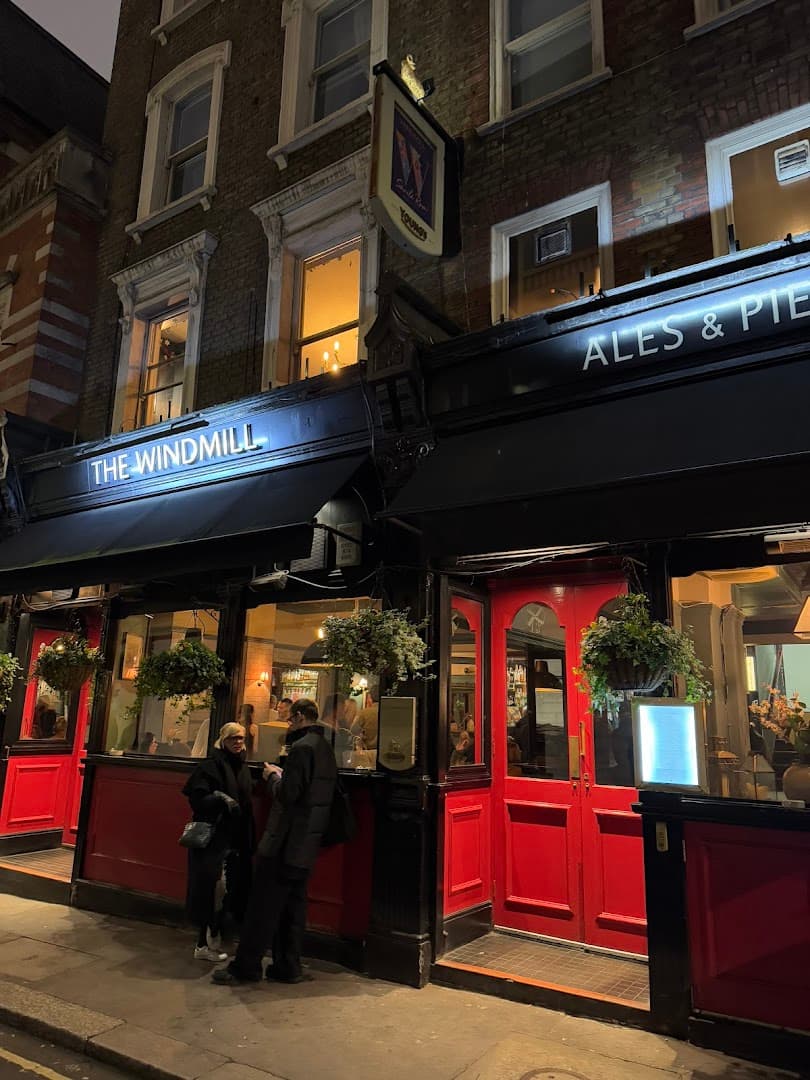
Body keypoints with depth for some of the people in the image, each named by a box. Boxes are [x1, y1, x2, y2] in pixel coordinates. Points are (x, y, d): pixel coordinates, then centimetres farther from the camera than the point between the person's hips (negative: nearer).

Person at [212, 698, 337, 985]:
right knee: (293, 905, 15)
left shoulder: (301, 747, -18)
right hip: (307, 843, 9)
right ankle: (288, 966, 23)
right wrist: (282, 776, 13)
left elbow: (287, 794, -22)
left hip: (285, 842, -9)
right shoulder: (325, 748, 11)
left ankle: (246, 966, 12)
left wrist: (273, 775, -4)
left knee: (263, 904, 2)